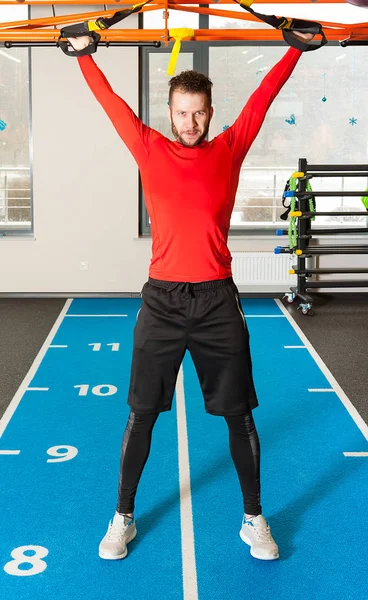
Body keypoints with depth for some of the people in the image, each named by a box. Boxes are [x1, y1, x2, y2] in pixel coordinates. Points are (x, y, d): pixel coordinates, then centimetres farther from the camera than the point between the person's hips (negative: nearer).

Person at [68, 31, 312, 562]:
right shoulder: (151, 150, 4)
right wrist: (84, 53, 15)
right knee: (142, 414, 7)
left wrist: (297, 47, 17)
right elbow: (111, 100, 12)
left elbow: (263, 97, 12)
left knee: (239, 414, 8)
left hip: (218, 300, 1)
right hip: (162, 299, 0)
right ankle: (123, 517, 24)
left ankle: (254, 519, 25)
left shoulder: (229, 150, 5)